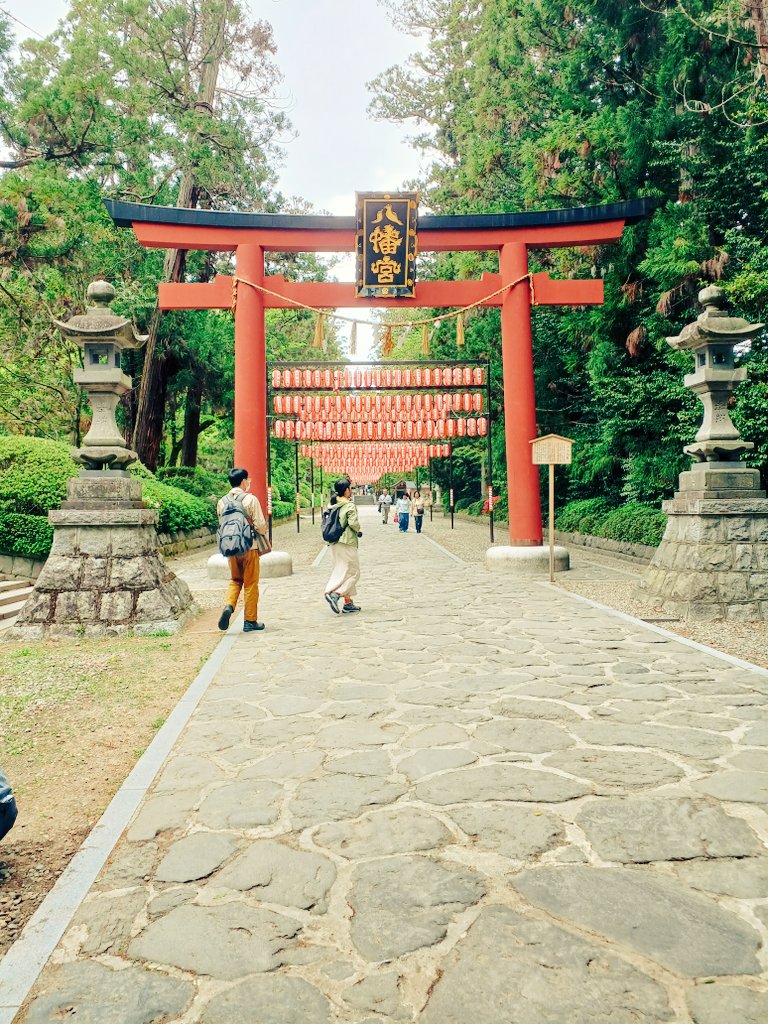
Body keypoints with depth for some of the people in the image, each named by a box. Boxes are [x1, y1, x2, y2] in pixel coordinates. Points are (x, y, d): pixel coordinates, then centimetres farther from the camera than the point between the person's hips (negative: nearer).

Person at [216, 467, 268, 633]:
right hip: (249, 547, -4)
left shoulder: (222, 501, 5)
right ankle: (250, 621, 12)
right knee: (250, 584, 6)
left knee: (235, 580, 20)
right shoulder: (250, 499, -11)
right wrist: (263, 534, 8)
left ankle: (229, 606, -7)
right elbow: (260, 525, -12)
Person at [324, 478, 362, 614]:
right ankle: (335, 594, -15)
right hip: (347, 542, -8)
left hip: (335, 542, 8)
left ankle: (348, 603, 17)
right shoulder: (350, 505, -12)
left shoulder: (333, 504, 9)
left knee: (342, 571, 13)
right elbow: (353, 522, -21)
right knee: (353, 572, 2)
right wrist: (358, 530, -1)